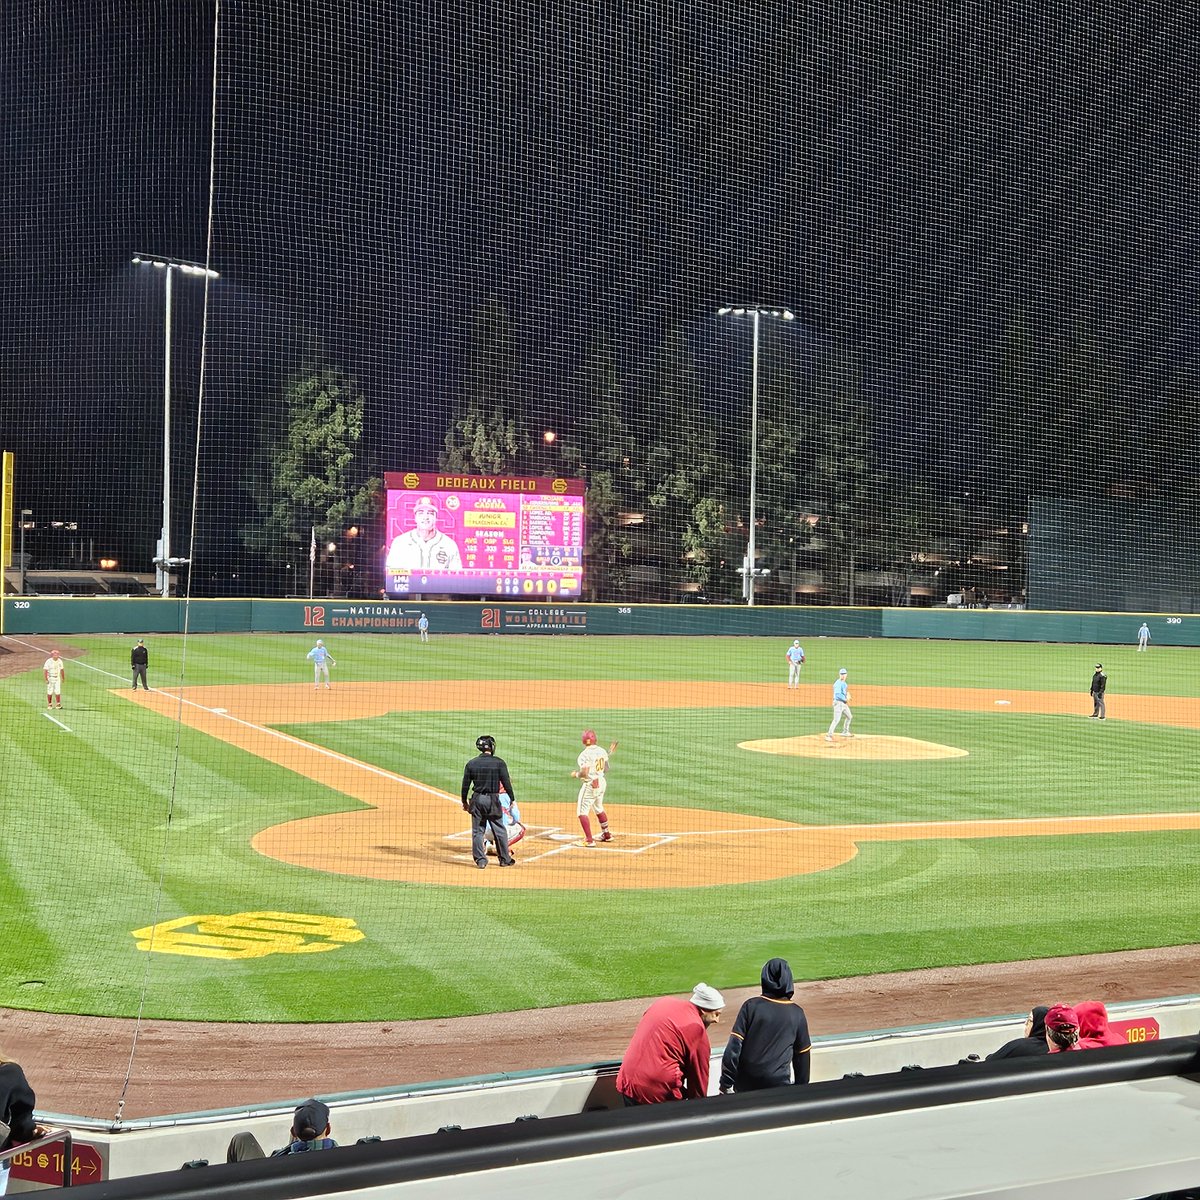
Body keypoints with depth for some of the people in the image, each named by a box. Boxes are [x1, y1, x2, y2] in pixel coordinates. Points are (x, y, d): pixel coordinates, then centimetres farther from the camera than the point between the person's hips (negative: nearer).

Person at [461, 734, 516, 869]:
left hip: (477, 800, 1)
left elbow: (465, 785, 3)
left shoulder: (471, 764, 0)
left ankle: (480, 860, 6)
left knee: (477, 831, 8)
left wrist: (464, 802, 14)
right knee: (499, 830, 10)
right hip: (493, 800, -1)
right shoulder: (499, 763, -5)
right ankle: (505, 859, 17)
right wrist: (512, 799, 3)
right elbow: (506, 783, -6)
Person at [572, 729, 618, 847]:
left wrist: (576, 774, -6)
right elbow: (606, 769, 8)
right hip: (602, 782, 8)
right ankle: (607, 834, 38)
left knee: (582, 812, -3)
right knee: (599, 809, 26)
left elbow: (584, 773, -25)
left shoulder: (585, 754, -20)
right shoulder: (602, 751, 2)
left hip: (590, 784, -8)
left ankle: (589, 840, -10)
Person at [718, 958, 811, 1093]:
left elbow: (734, 1047, -9)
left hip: (746, 1082, 0)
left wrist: (726, 1082, -5)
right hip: (778, 1084, 0)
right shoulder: (797, 1014, 1)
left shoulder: (751, 1006, -4)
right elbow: (803, 1056, 9)